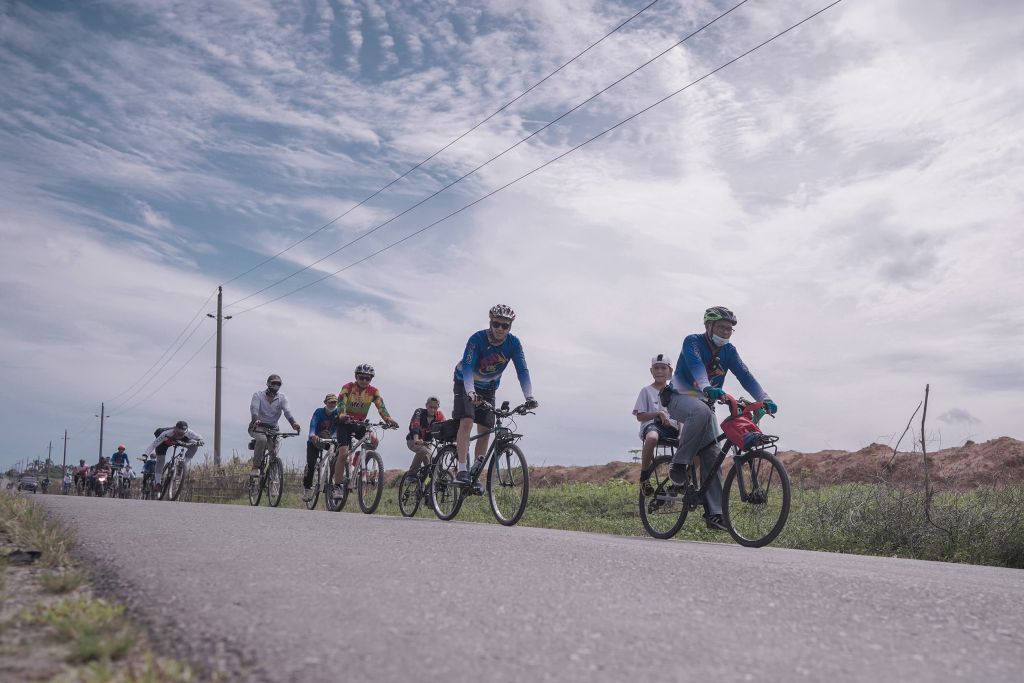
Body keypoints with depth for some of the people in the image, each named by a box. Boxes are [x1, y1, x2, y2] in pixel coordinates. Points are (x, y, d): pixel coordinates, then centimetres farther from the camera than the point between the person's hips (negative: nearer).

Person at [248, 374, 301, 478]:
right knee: (262, 439, -34)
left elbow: (287, 412, -15)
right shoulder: (258, 395, -4)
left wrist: (293, 423, -36)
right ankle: (255, 468, -24)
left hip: (273, 428, 3)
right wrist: (255, 420, -45)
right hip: (257, 427, -3)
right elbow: (254, 408, -22)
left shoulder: (282, 398, 1)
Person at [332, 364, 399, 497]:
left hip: (360, 423, 4)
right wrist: (343, 416, -51)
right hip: (345, 423, -4)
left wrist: (389, 419, -37)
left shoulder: (374, 391, -6)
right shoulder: (347, 388, -15)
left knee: (373, 440, -22)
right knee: (343, 453, -17)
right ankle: (337, 486, -8)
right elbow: (341, 404, -29)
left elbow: (381, 407, -18)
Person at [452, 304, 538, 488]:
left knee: (484, 431, -2)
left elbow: (522, 371, -22)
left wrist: (529, 397, -35)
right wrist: (471, 393, -52)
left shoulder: (514, 343, -19)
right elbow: (467, 368, -36)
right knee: (467, 422, -23)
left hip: (488, 388, 4)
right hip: (465, 383, -4)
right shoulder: (477, 339, -29)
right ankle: (461, 471, -24)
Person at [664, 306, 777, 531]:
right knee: (702, 412, -40)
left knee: (712, 455, -8)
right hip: (681, 399, -5)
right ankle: (679, 463, -28)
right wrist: (708, 388, -52)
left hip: (705, 404, 5)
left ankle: (714, 513, -8)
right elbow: (696, 365, -32)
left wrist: (765, 399, -21)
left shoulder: (728, 351, 4)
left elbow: (745, 376, -6)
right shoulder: (692, 342, -12)